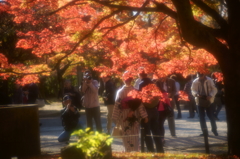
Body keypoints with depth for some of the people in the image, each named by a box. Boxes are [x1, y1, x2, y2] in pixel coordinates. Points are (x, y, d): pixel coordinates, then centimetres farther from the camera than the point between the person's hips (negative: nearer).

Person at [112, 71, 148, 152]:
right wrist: (144, 116, -4)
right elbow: (140, 104, -8)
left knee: (126, 136, 7)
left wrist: (115, 118, -1)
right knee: (135, 136, 9)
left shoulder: (120, 92, -7)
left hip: (124, 118, -1)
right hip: (135, 117, 1)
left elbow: (117, 105, -6)